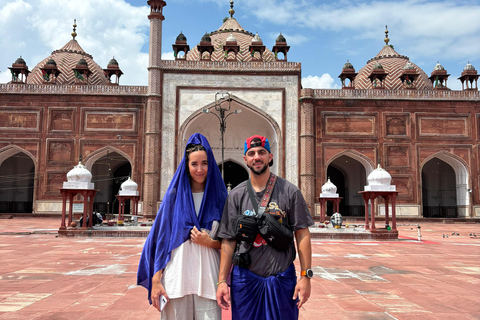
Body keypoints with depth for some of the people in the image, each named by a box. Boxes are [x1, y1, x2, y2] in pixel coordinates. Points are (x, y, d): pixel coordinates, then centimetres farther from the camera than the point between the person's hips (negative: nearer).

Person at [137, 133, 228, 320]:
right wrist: (155, 279, -3)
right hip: (176, 276, 0)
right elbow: (161, 238, 2)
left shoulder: (219, 198, 5)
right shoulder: (174, 196, 2)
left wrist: (210, 242, -10)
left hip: (207, 278, 1)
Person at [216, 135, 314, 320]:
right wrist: (222, 280, -2)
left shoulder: (290, 191, -2)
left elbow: (302, 235, -3)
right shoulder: (236, 195, 2)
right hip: (245, 279, 1)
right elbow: (229, 240, 2)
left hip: (282, 278, -1)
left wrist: (305, 276, -8)